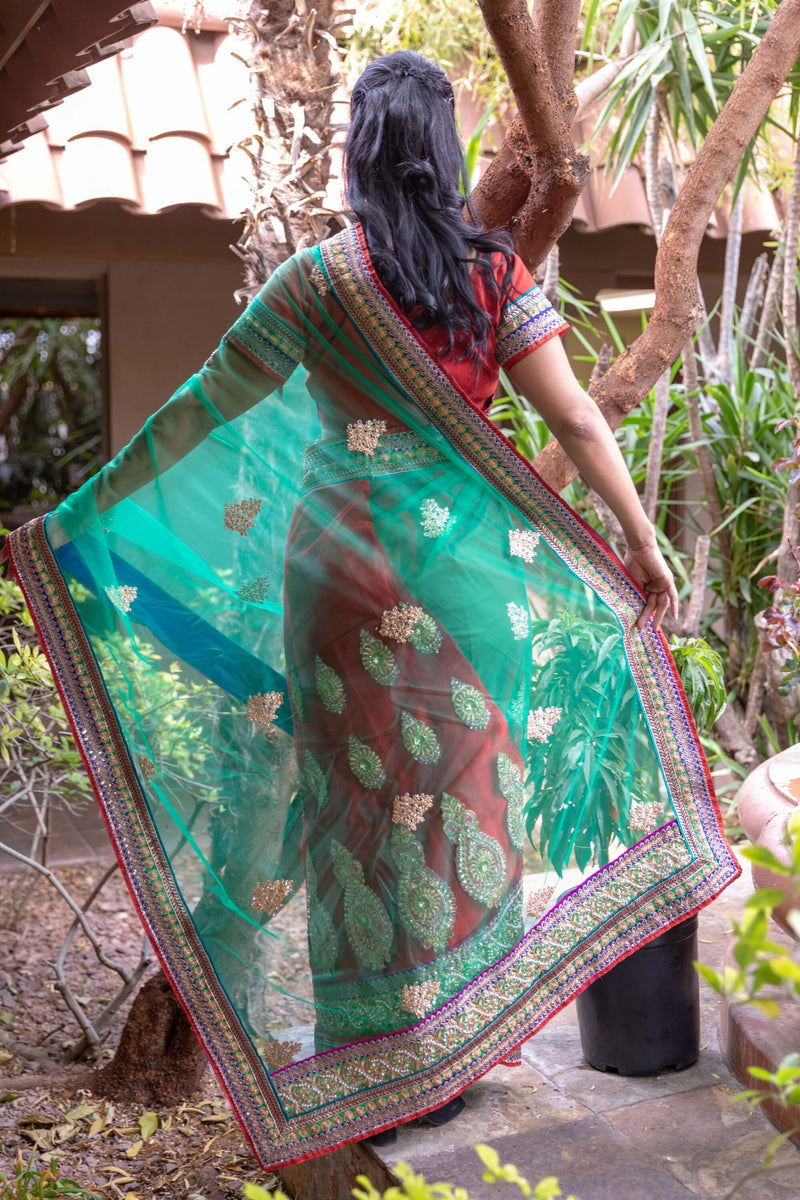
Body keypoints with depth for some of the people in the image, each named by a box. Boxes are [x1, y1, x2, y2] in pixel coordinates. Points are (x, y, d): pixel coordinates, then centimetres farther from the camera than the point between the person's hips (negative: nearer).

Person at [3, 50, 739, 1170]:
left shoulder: (321, 278, -6)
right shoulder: (497, 269, 0)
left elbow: (201, 410, -1)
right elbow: (576, 419, -3)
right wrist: (643, 543, 5)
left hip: (349, 564, -2)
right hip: (470, 566, 2)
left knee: (365, 791, 8)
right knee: (465, 783, 13)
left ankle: (376, 1057, 18)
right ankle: (465, 1039, 25)